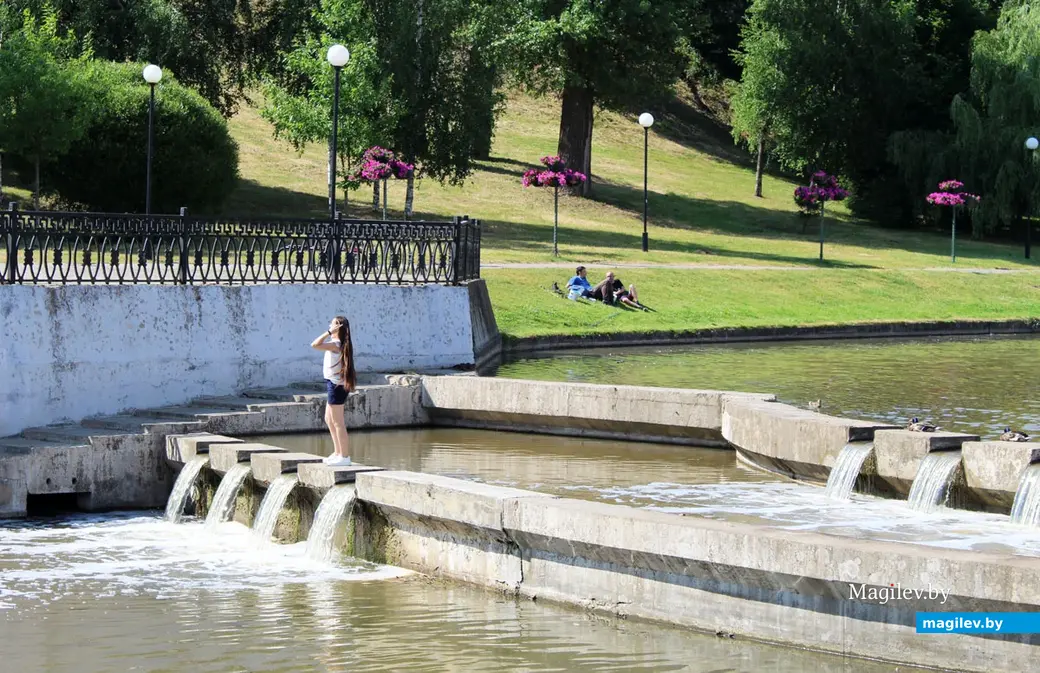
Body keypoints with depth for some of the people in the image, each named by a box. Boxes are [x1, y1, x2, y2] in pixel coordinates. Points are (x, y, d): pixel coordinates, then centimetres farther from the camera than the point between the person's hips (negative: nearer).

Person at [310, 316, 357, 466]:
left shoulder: (336, 344, -19)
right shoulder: (339, 344, 10)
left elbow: (315, 344, -28)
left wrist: (329, 332, -24)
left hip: (335, 385, -10)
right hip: (334, 384, 10)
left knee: (337, 422, -5)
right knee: (329, 420, 20)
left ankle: (344, 456, -1)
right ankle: (337, 452, 26)